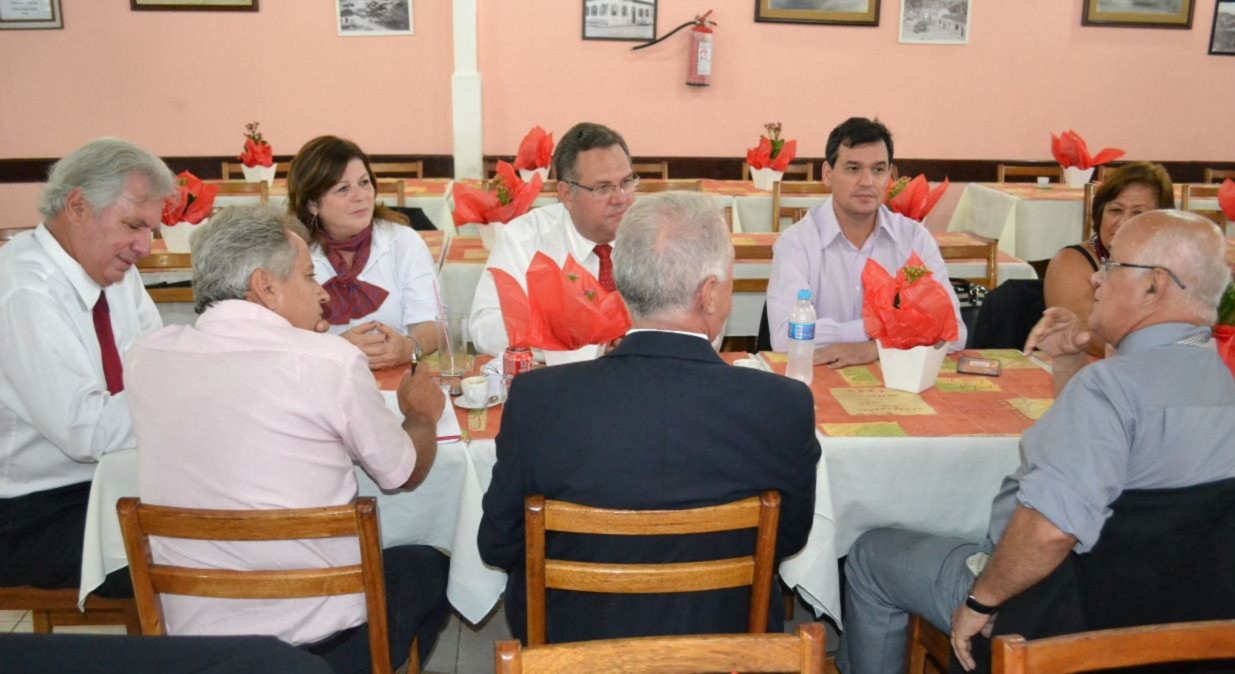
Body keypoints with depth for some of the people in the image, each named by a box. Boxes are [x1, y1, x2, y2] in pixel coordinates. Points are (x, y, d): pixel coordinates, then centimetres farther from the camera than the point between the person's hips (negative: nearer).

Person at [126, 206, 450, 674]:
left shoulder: (146, 357, -4)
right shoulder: (330, 361, -18)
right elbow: (406, 473, -2)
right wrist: (422, 413, 18)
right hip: (317, 631, -5)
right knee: (431, 568, 28)